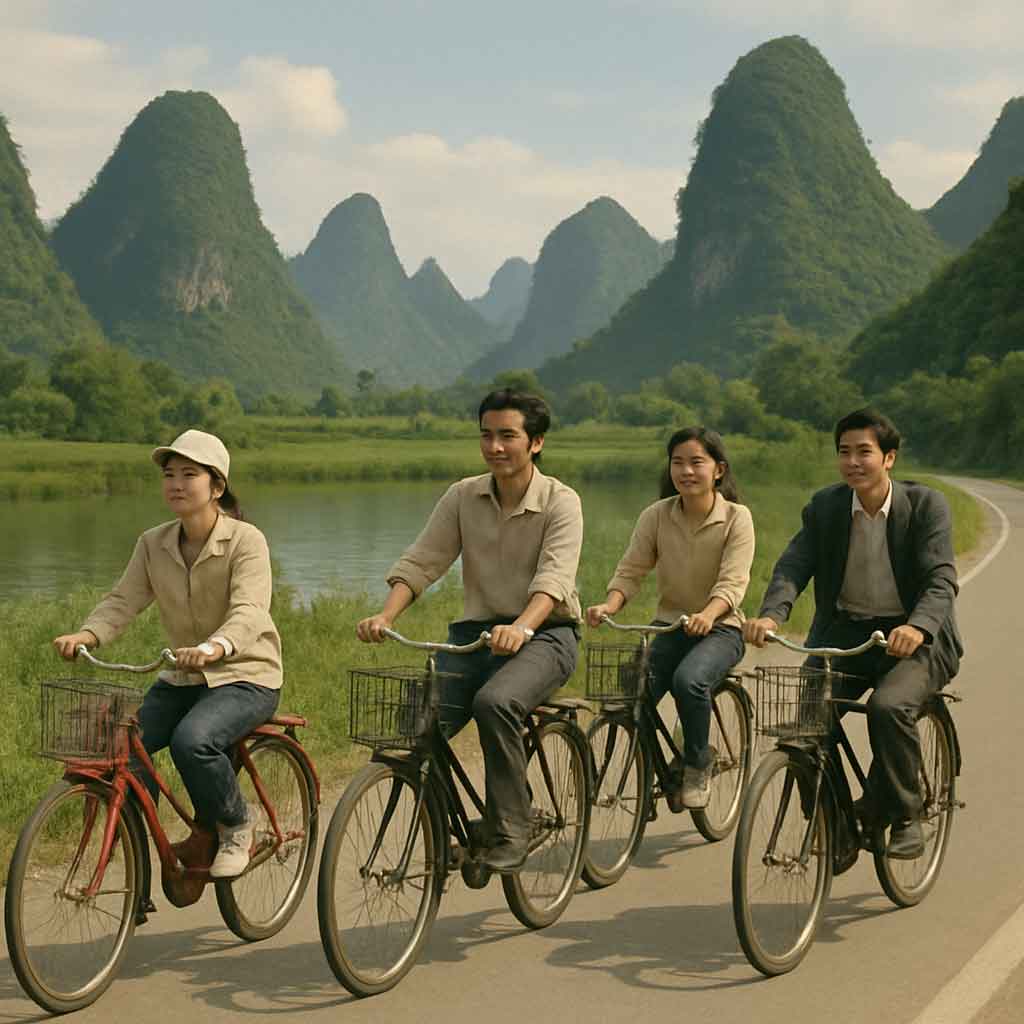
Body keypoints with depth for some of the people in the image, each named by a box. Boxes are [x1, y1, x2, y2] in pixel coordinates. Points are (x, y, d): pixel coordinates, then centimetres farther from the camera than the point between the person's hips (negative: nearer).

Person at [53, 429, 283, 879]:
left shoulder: (246, 541, -15)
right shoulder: (153, 544, 2)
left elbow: (249, 611, -29)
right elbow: (123, 599, -6)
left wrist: (214, 647, -50)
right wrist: (85, 634, -28)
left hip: (245, 676, -5)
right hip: (181, 677, 5)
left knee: (192, 740, -33)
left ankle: (235, 829, -5)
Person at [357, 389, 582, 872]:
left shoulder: (561, 502, -8)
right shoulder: (463, 496, 3)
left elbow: (554, 577, -23)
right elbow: (421, 561, -3)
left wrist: (521, 627, -42)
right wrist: (385, 617, -22)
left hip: (544, 633, -4)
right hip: (476, 630, 4)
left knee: (494, 703, -34)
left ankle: (508, 833, -19)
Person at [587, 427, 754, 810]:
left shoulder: (736, 518, -9)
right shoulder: (656, 516, -1)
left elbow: (732, 582, -19)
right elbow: (630, 570, -5)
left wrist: (706, 615, -39)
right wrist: (609, 605, -26)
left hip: (720, 628, -3)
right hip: (669, 626, 3)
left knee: (688, 678, -33)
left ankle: (697, 766, -8)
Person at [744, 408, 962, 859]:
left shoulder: (926, 505, -9)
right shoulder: (825, 506, 0)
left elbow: (941, 579, -19)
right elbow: (793, 564, -11)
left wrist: (917, 627, -40)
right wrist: (770, 615, -33)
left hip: (912, 638, -3)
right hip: (846, 633, 4)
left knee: (888, 707, -31)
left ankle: (903, 818, -8)